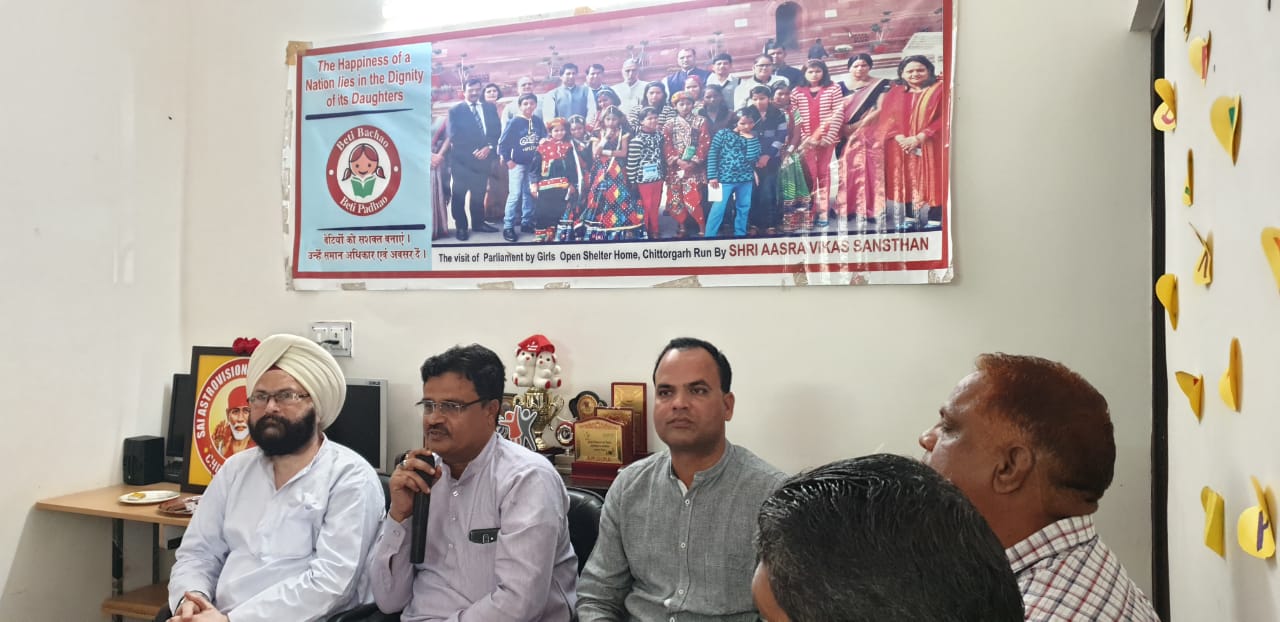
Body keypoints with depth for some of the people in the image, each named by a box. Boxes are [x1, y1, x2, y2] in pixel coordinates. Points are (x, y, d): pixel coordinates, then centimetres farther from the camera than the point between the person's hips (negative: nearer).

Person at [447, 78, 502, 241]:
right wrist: (473, 151, -14)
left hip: (484, 156, 3)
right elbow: (454, 136, -8)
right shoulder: (455, 110, 0)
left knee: (479, 192, 11)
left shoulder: (490, 108, 10)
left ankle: (478, 222, 23)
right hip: (462, 159, -3)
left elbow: (497, 130, 5)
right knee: (459, 194, 2)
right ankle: (461, 226, 11)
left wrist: (489, 147, -11)